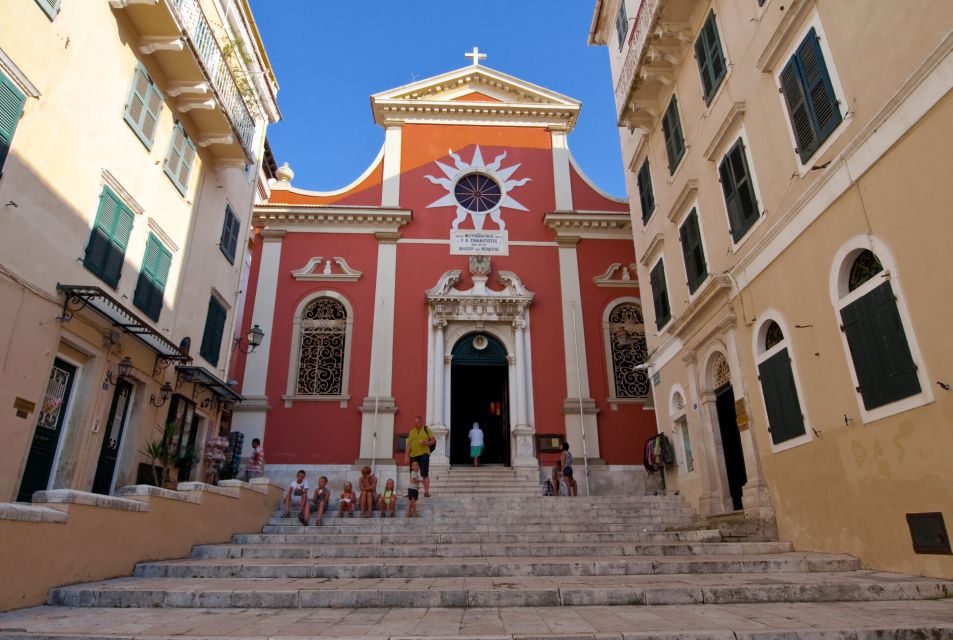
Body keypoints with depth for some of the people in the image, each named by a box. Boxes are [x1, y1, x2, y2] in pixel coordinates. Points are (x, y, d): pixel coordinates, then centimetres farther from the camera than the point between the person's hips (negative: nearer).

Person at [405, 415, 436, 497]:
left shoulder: (426, 429, 9)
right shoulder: (411, 432, 16)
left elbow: (434, 440, 6)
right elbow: (409, 445, 14)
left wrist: (426, 443, -12)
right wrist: (407, 456, 7)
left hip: (424, 454, -3)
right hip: (413, 455, 3)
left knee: (425, 474, -10)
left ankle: (426, 492, -10)